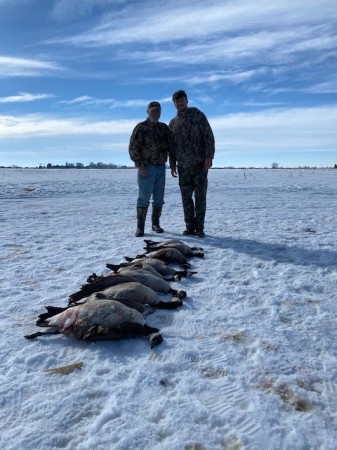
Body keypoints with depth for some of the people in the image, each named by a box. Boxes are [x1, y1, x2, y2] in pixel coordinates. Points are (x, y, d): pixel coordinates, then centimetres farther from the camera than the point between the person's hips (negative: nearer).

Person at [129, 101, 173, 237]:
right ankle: (140, 227, 2)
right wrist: (140, 166, -15)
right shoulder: (141, 127, -3)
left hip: (161, 168, 5)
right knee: (144, 198, -4)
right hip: (146, 168, -5)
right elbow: (133, 148, -8)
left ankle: (155, 224, 20)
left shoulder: (164, 128, 13)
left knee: (159, 198, 8)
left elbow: (171, 146, 15)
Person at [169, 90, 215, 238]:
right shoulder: (173, 123, 13)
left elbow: (209, 137, -3)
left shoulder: (198, 115, 3)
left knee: (200, 196, -3)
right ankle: (190, 227, 12)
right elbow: (171, 145, 15)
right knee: (186, 198, 4)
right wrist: (172, 165, 7)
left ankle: (199, 228, 4)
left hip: (200, 164, -3)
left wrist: (209, 157, -14)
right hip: (183, 166, 3)